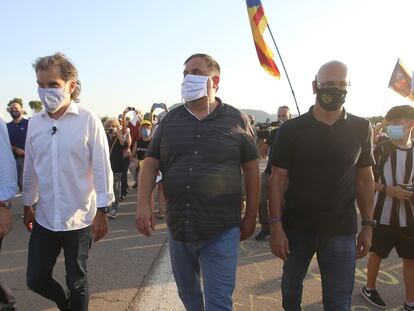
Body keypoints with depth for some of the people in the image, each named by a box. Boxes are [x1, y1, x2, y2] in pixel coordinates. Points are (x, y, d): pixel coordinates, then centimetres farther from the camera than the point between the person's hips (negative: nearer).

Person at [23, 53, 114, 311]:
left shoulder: (89, 121, -11)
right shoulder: (35, 123, 2)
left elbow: (102, 169, -11)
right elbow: (31, 169, 10)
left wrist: (102, 212, -11)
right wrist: (28, 206, 15)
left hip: (80, 220, -4)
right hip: (44, 219, 4)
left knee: (77, 282, 10)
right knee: (36, 280, 13)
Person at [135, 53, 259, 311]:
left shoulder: (236, 120, -3)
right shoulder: (170, 120, 5)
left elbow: (251, 168, 1)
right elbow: (151, 163, 5)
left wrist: (251, 216, 2)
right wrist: (144, 204, -8)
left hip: (221, 231, -3)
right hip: (177, 227, 4)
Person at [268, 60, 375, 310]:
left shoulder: (361, 129, -1)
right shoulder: (291, 129, -6)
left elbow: (365, 178, 6)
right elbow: (278, 179, -6)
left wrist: (368, 224, 4)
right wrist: (276, 225, -11)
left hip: (341, 231, 0)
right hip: (296, 227, 0)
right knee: (291, 285, 21)